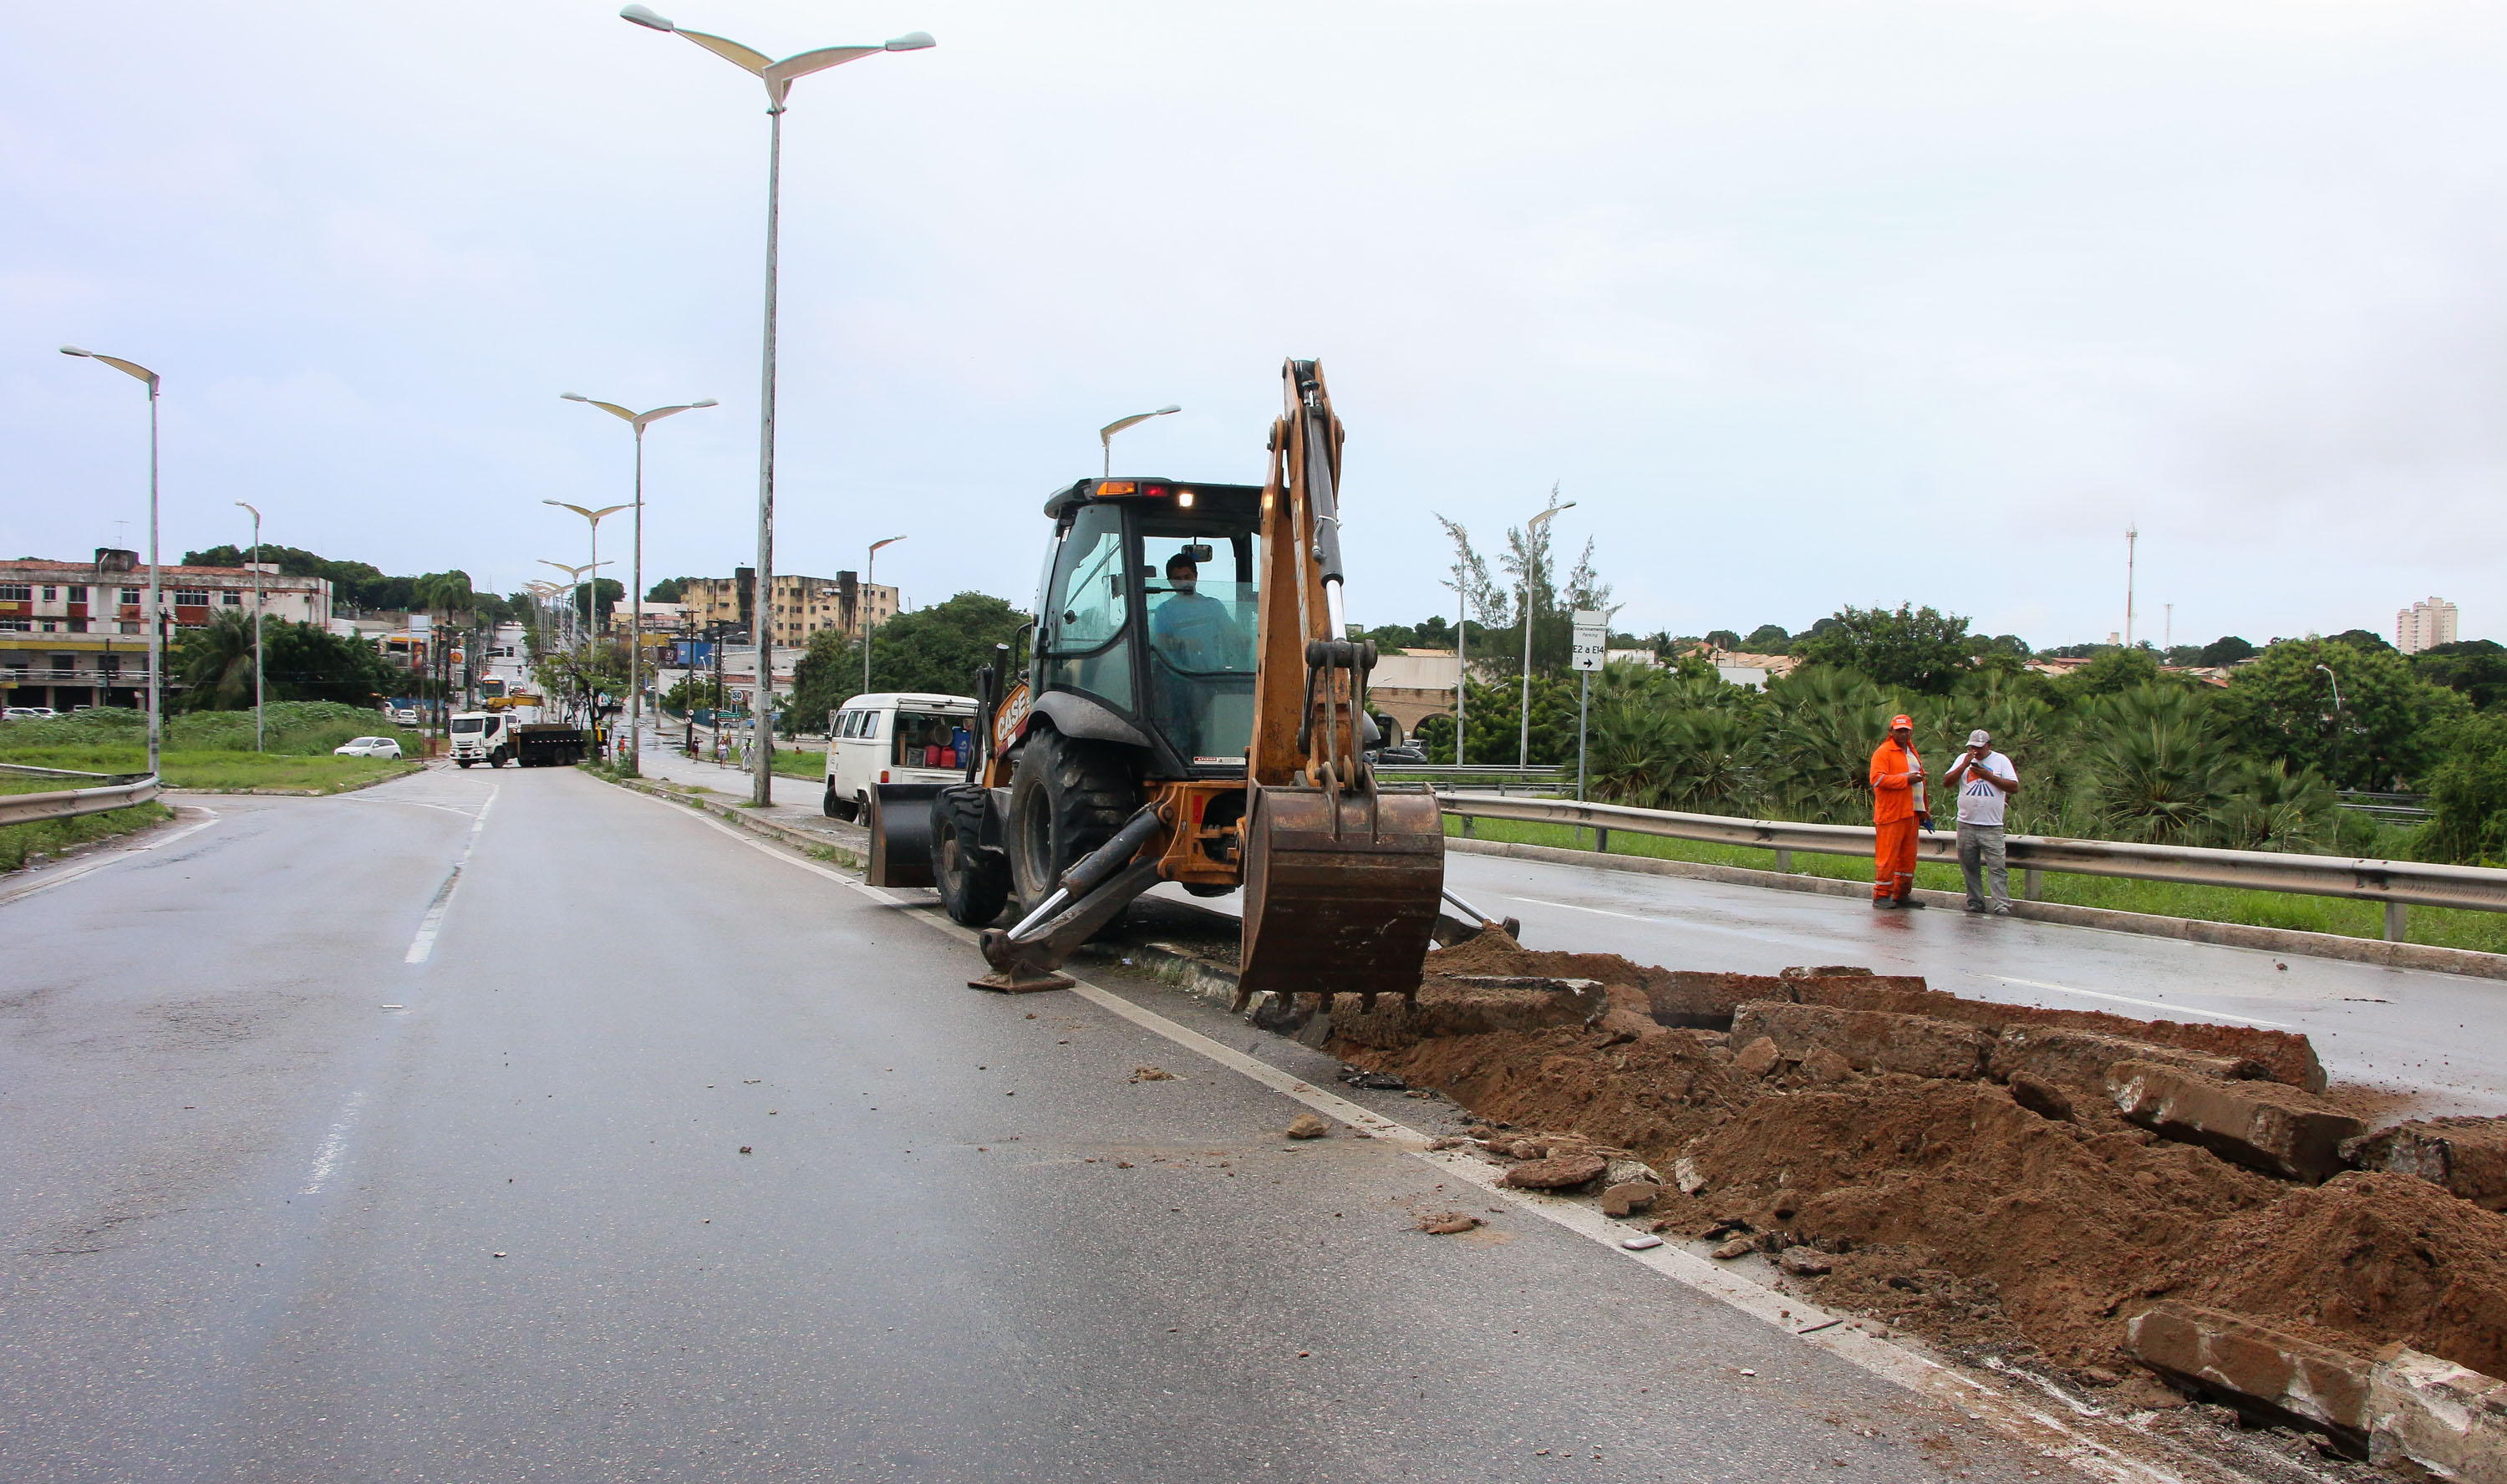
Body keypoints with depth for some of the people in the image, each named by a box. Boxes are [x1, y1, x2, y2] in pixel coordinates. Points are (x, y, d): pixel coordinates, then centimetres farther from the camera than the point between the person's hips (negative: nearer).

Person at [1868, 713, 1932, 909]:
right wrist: (1906, 779, -17)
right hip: (1890, 814, -8)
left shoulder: (1912, 752, 20)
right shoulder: (1883, 752, -5)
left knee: (1908, 856, 9)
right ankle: (1881, 896, -2)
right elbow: (1878, 779, -18)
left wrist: (1924, 811, 24)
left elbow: (1920, 782, 28)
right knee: (1887, 856, -7)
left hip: (1911, 813, 8)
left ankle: (1902, 895, 17)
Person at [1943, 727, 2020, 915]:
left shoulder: (2001, 760, 5)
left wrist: (1988, 776, -10)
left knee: (1997, 867, -7)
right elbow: (1947, 781, 1)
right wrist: (1964, 765, -11)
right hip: (1966, 825, 3)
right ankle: (1975, 903, 15)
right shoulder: (1963, 759, 11)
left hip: (1992, 827, -3)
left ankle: (2002, 905, -7)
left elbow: (2014, 787, -2)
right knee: (1969, 867, 6)